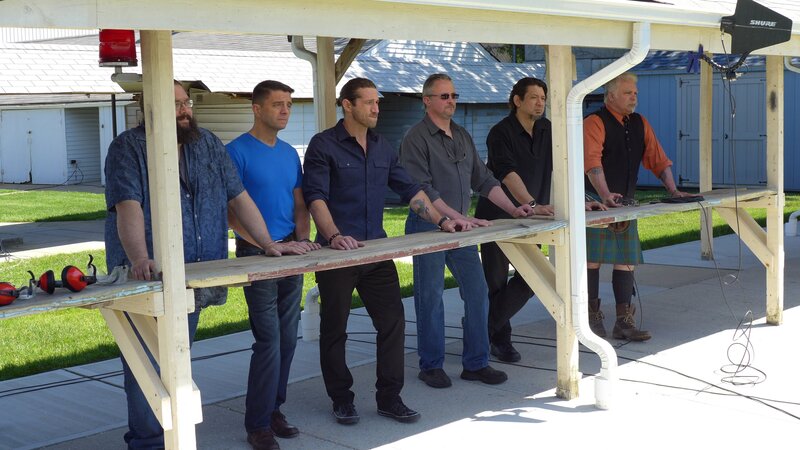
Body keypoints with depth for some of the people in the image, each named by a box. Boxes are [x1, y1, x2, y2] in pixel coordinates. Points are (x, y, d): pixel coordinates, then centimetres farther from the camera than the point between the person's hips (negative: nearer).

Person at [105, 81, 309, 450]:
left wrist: (268, 244, 3)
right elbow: (128, 207, -19)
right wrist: (140, 260, -33)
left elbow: (238, 197, 12)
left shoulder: (209, 146, 12)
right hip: (145, 280, -5)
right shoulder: (128, 148, -5)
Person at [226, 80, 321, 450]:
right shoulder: (237, 151, -7)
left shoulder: (290, 153, 14)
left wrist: (302, 238, -1)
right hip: (257, 255, -6)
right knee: (269, 340, -8)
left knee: (287, 339, 10)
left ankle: (273, 410, 24)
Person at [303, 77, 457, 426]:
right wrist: (335, 236, -30)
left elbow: (409, 189, 16)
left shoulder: (382, 147, 13)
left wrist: (440, 220, 8)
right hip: (337, 253, -5)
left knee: (393, 322, 2)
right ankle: (341, 400, 21)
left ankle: (389, 397, 14)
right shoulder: (324, 145, -7)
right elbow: (316, 197, -16)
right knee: (334, 329, 7)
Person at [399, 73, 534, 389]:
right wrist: (458, 217, -23)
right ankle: (431, 366, 14)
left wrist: (512, 209, 6)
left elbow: (483, 180, 17)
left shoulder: (462, 137, 15)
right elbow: (422, 190, -16)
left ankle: (476, 363, 15)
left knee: (477, 292, 4)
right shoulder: (416, 138, -8)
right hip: (427, 227, -7)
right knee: (430, 298, 1)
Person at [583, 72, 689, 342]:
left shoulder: (640, 124, 13)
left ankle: (623, 322, 8)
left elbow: (657, 158, 14)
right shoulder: (595, 123, -10)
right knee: (593, 259, 1)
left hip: (626, 204, 6)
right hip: (596, 203, -6)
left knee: (626, 261, 4)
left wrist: (673, 190, 1)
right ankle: (592, 317, 12)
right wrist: (606, 195, -35)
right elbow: (592, 162, -23)